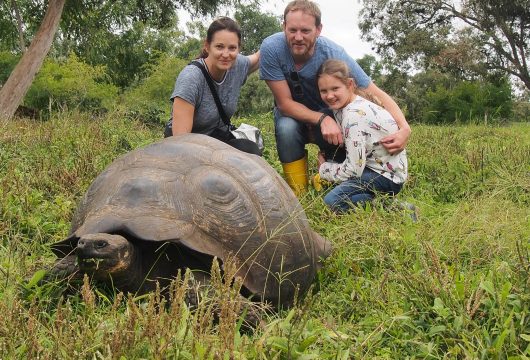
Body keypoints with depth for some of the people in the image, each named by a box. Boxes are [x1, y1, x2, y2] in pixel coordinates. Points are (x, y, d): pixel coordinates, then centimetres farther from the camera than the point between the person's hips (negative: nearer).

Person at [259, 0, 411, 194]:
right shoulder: (271, 49, -29)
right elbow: (284, 102, -24)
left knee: (339, 139, -30)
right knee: (286, 128, -33)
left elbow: (377, 95, -25)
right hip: (292, 113, 0)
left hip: (329, 111, 0)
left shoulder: (334, 54, -29)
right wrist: (322, 119, -39)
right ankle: (298, 196, -14)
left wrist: (404, 128, -42)